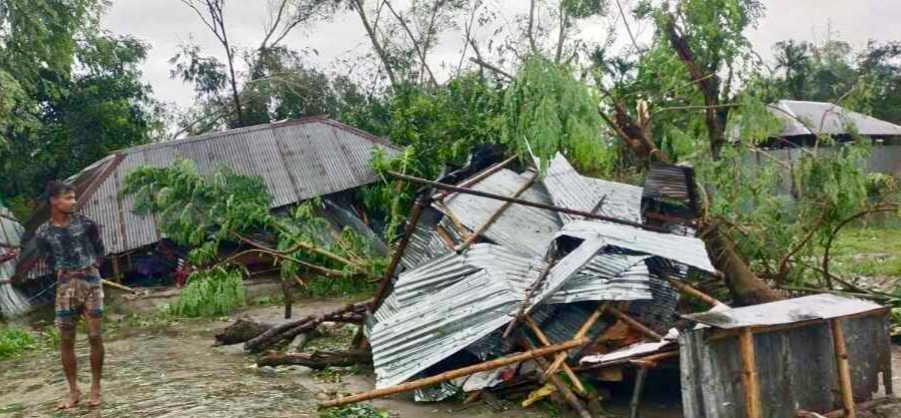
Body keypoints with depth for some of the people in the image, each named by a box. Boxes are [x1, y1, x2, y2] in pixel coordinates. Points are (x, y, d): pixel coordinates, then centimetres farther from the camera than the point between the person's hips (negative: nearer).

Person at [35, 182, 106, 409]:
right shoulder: (43, 233, -1)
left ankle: (95, 387, 10)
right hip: (65, 286, 1)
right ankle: (74, 391, 14)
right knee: (66, 339, 2)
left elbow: (99, 250, 11)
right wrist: (62, 271, -2)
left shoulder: (86, 224, -1)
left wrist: (92, 267, 3)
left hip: (91, 282, -1)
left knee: (95, 336, -3)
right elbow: (49, 261, 10)